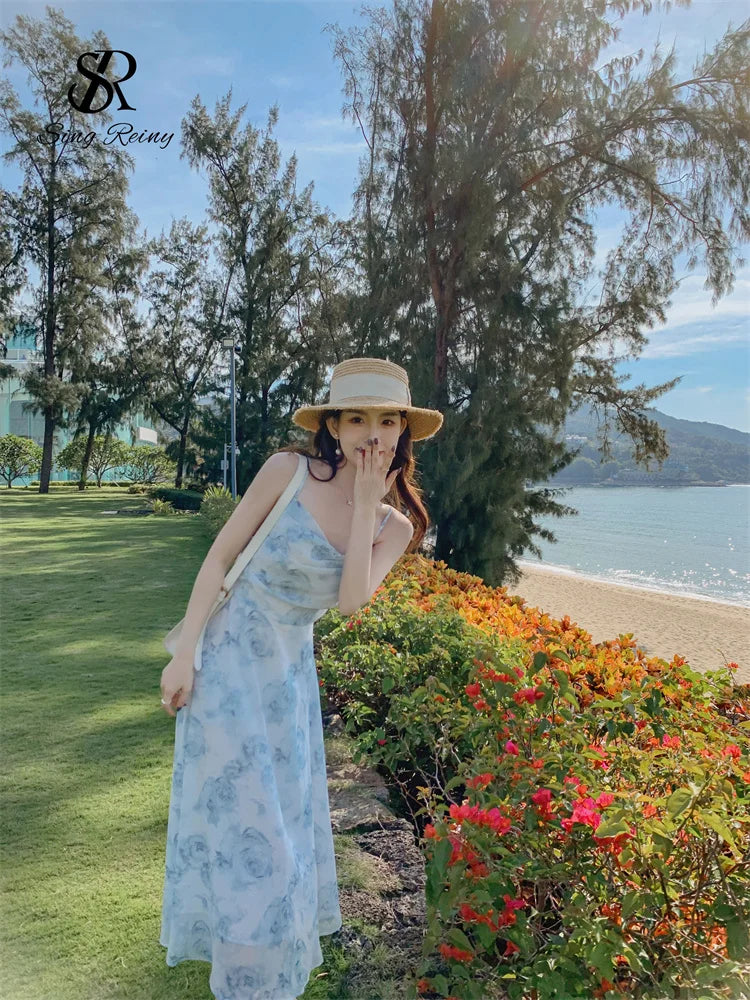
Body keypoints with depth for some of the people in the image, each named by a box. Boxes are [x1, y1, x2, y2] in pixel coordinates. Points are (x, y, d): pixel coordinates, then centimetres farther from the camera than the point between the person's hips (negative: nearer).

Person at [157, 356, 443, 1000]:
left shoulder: (394, 524, -2)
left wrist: (365, 506, -21)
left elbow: (352, 601, -17)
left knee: (285, 816, 18)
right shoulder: (290, 471, -15)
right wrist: (185, 653, -14)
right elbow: (219, 558, -12)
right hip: (228, 658, -4)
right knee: (237, 816, 5)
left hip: (290, 674, 5)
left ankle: (276, 941, 46)